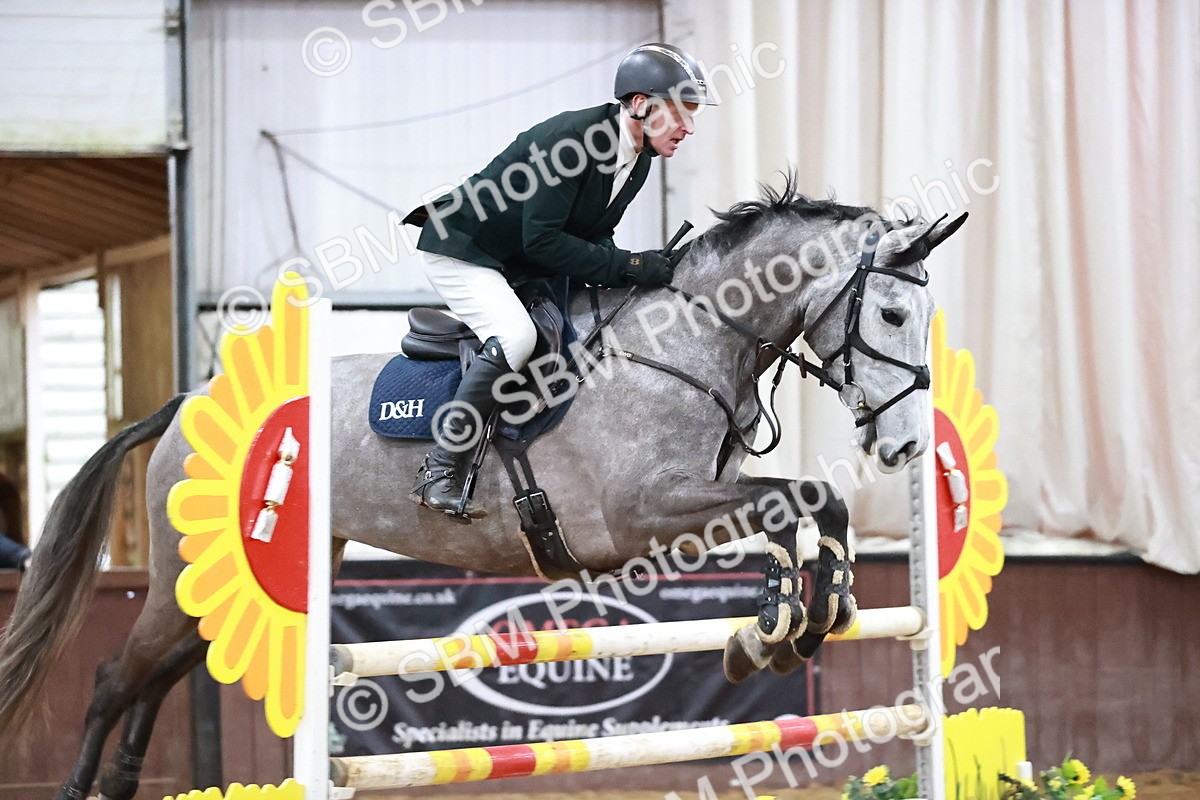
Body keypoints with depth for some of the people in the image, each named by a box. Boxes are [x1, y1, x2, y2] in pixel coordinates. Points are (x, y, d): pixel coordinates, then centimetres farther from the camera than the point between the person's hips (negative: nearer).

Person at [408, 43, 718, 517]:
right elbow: (541, 239, -30)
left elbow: (593, 234, 7)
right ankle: (439, 473, -28)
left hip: (520, 268, 10)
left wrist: (638, 271, -13)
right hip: (461, 249, -10)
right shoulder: (569, 137, -29)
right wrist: (627, 267, -30)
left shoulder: (639, 161, -1)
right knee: (516, 336, -32)